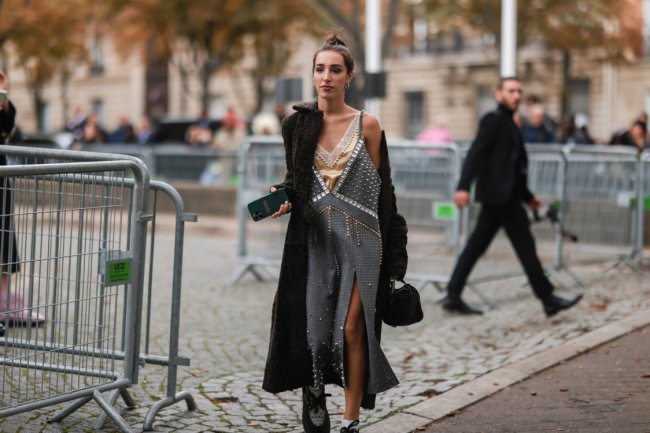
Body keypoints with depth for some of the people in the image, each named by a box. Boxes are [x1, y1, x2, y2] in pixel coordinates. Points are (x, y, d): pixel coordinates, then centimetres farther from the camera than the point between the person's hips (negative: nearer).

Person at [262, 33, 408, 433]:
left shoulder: (367, 125, 1)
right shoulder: (299, 124, 6)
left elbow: (378, 188, 3)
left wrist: (389, 249, -2)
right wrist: (285, 201, -6)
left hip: (358, 237, -2)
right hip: (314, 238, 2)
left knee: (351, 328, -4)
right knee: (313, 324, -1)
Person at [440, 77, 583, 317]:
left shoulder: (507, 124, 21)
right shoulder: (493, 119, -8)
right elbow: (475, 153, -18)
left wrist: (528, 196, 26)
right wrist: (463, 187, -29)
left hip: (498, 196, 10)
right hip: (499, 195, -10)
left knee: (477, 245, 7)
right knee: (525, 246, -5)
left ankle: (453, 296, 8)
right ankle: (548, 300, 0)